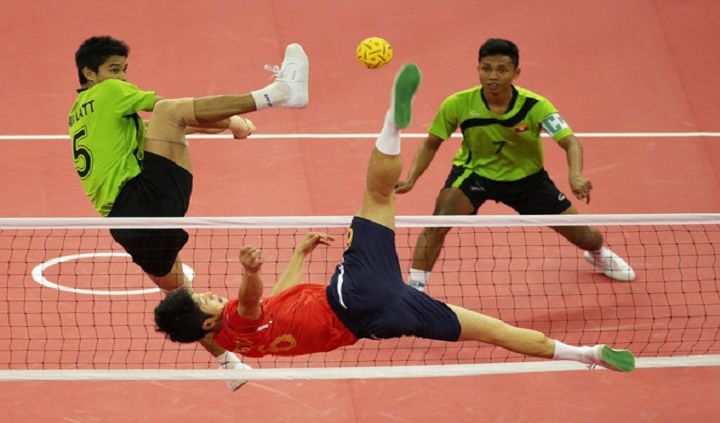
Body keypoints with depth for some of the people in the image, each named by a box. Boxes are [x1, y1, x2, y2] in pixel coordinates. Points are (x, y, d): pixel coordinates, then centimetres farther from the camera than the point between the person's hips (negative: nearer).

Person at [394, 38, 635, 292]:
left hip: (526, 176, 1)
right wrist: (411, 179, -26)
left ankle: (598, 253, 45)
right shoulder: (458, 104, -25)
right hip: (474, 171, -1)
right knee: (440, 219, -31)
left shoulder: (534, 106, -27)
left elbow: (570, 142, -33)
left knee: (587, 238, 5)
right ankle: (415, 287, -19)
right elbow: (431, 145, -11)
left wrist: (575, 176, -54)